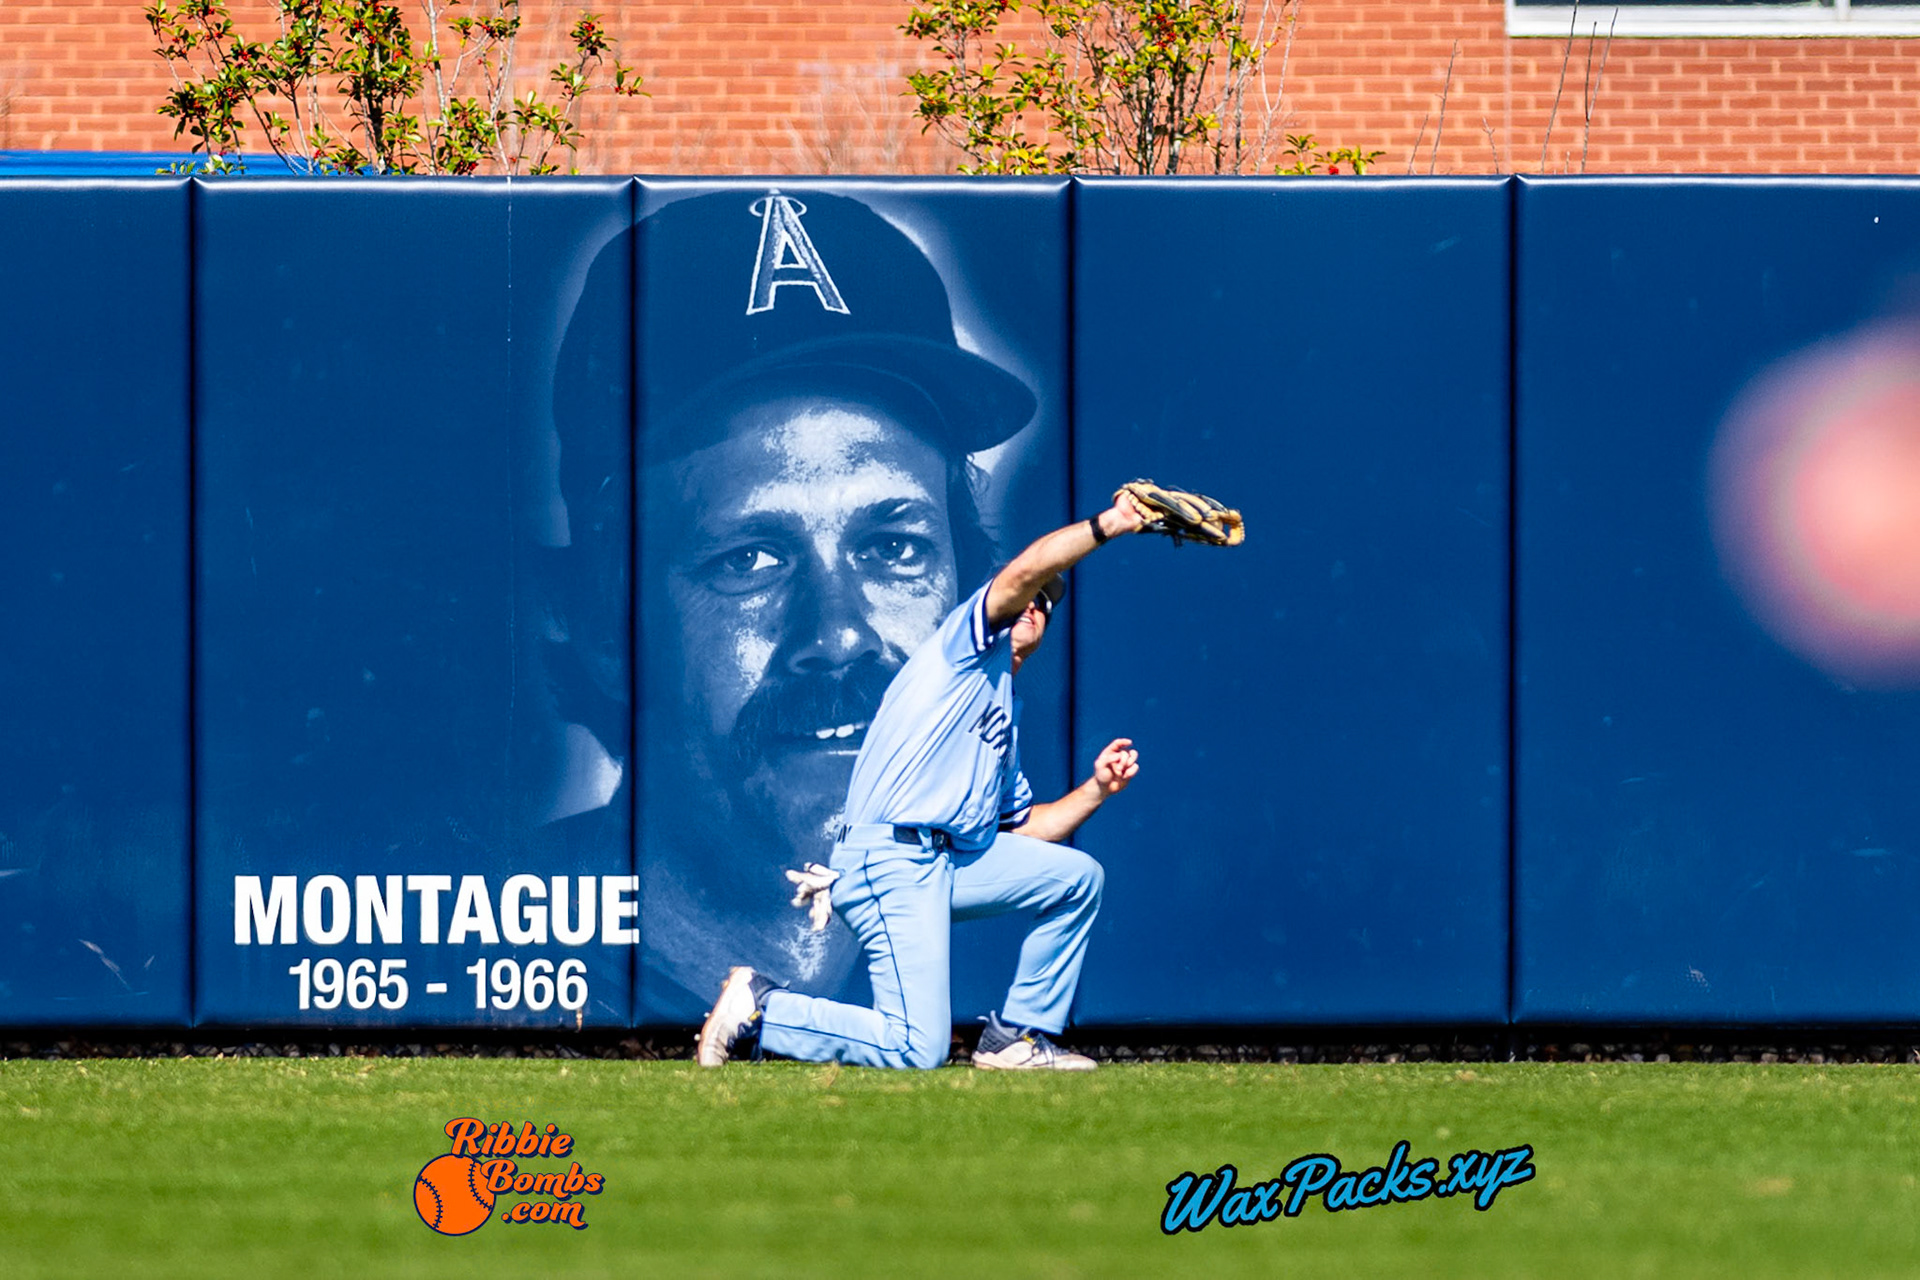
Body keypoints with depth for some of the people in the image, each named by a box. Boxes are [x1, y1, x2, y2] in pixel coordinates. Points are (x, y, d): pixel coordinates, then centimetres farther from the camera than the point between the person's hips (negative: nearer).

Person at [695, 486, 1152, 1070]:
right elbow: (1024, 570, -13)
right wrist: (1109, 523, -9)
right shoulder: (970, 642, 5)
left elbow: (1020, 829, 25)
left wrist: (1096, 789, 16)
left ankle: (1016, 1037, 13)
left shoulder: (1008, 712, 29)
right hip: (892, 863, -9)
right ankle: (760, 1006, 1)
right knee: (919, 1051, -17)